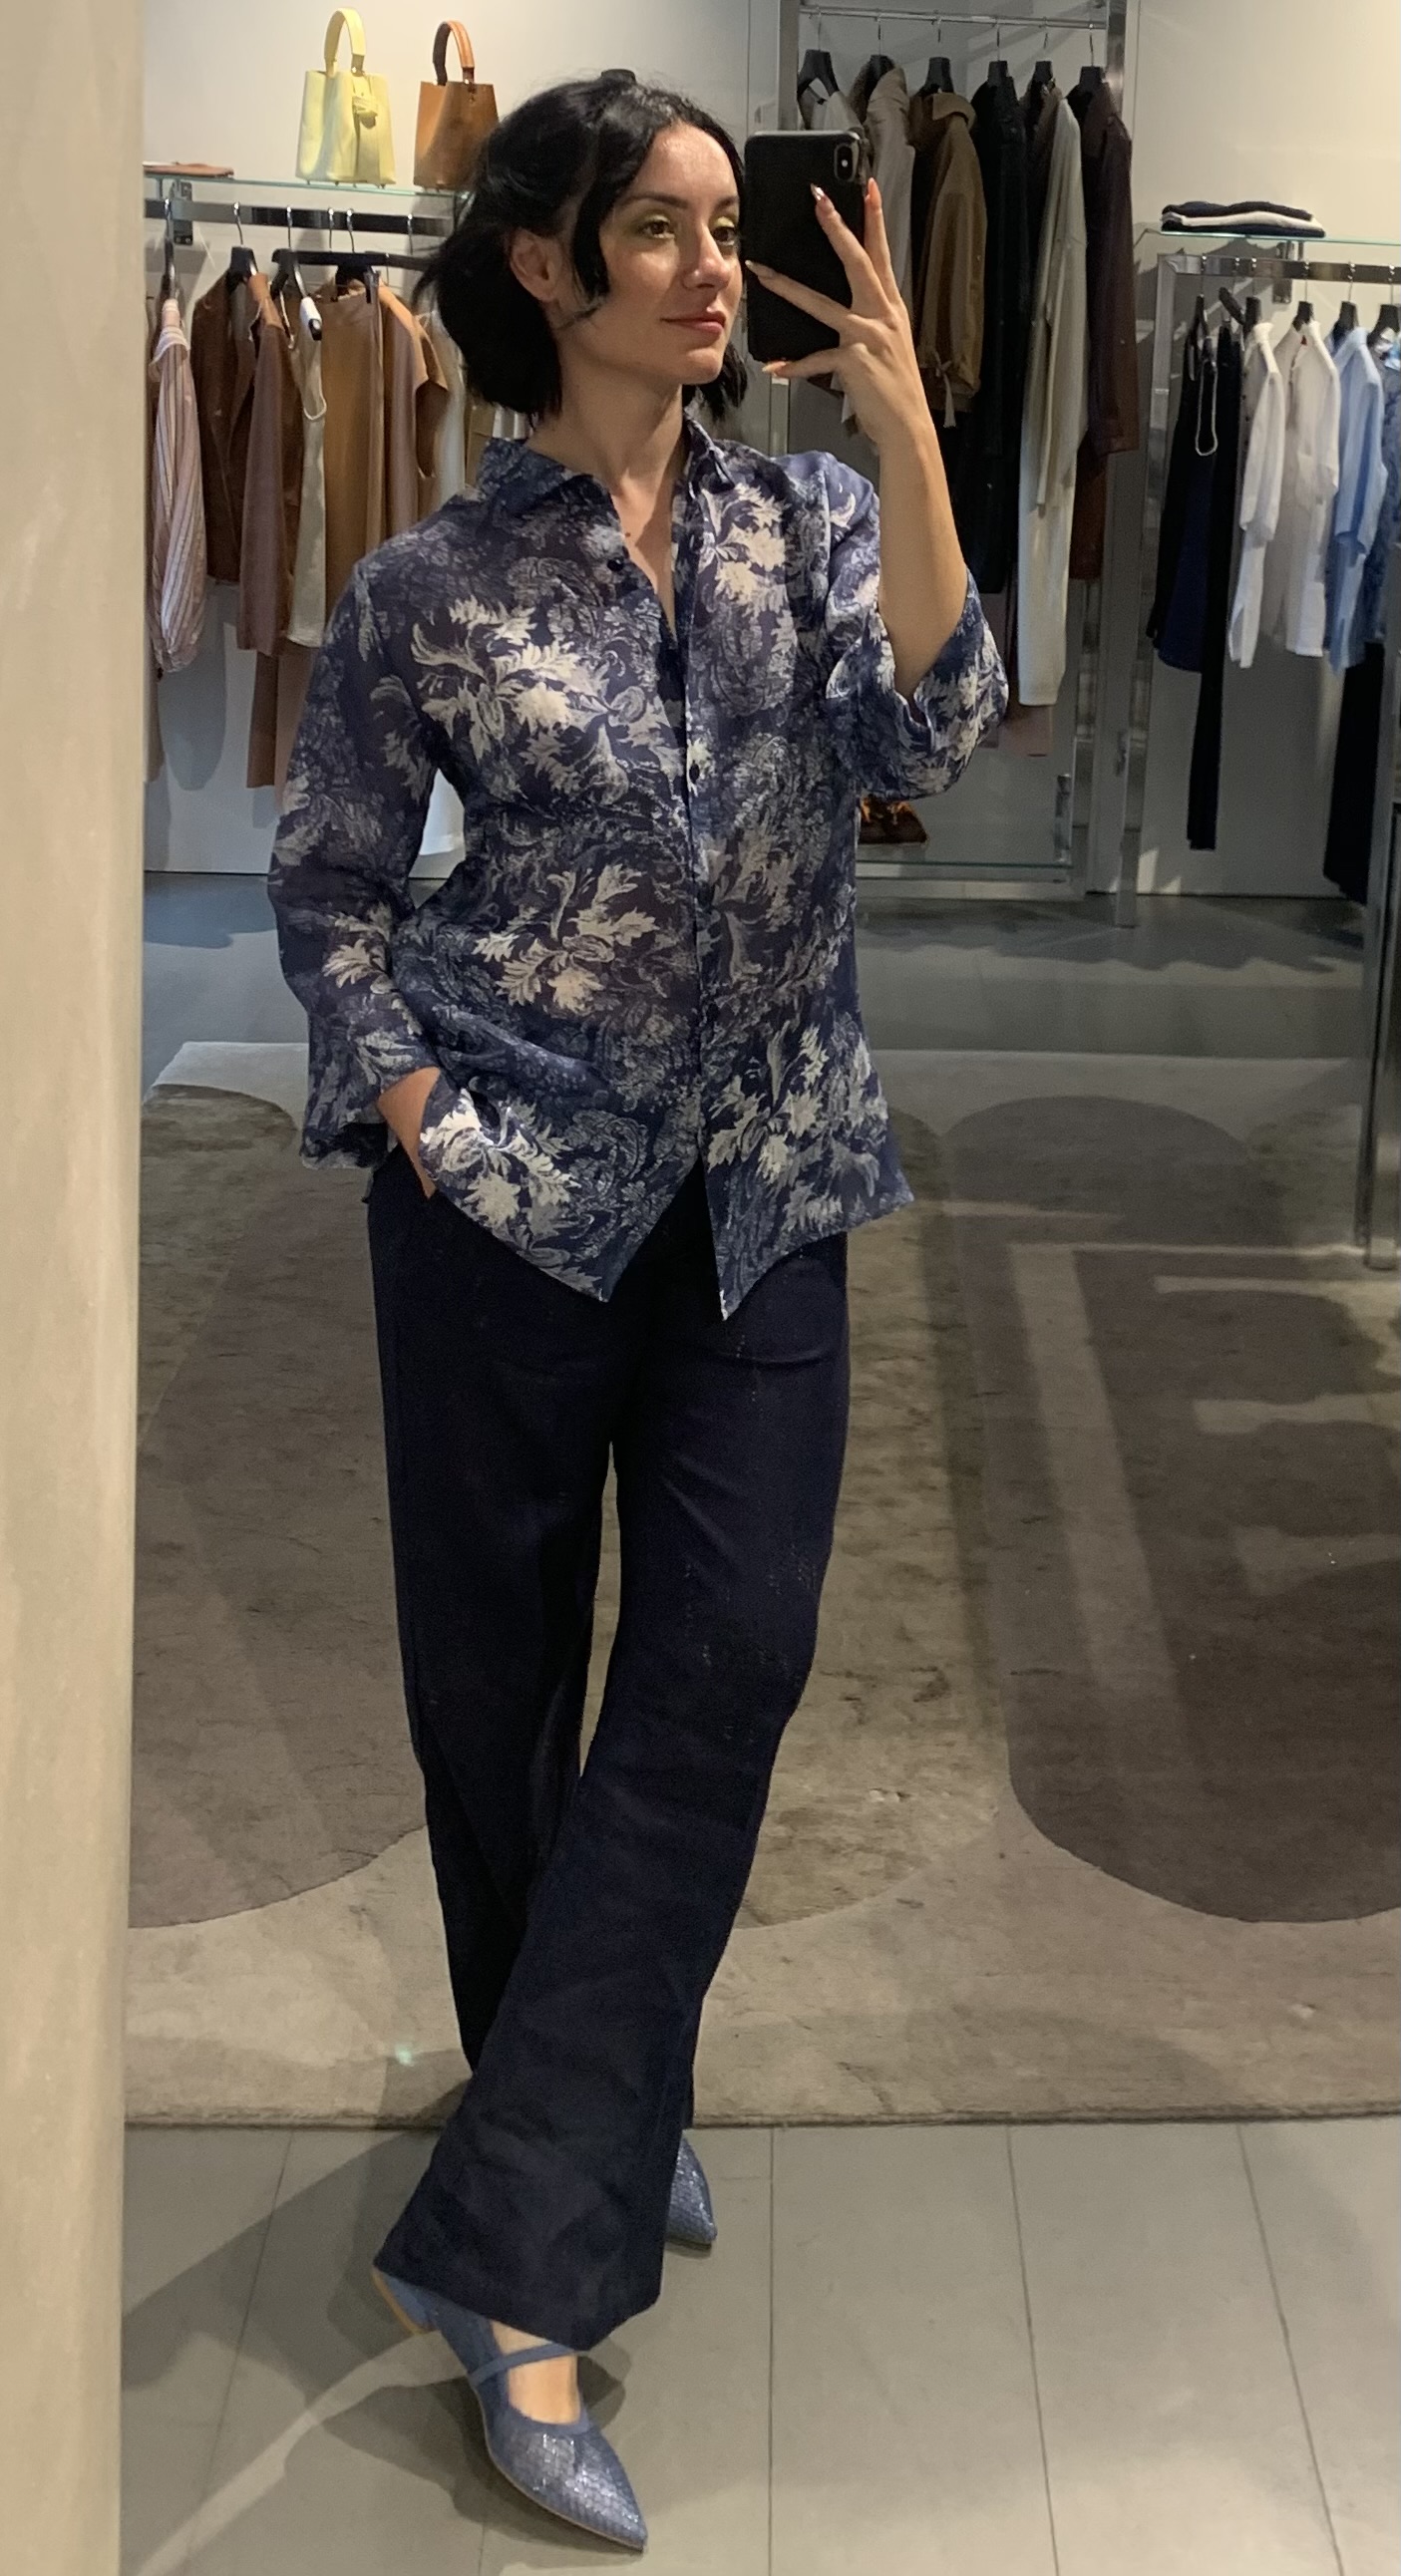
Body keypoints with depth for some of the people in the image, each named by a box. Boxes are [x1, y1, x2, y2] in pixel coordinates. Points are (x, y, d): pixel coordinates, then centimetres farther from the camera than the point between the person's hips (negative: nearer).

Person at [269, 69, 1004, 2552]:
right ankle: (573, 2117, 29)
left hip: (764, 1191, 2)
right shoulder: (434, 585, -4)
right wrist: (423, 1125, -8)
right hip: (515, 1197, -2)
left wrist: (909, 440, -20)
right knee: (499, 1669, 7)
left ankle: (522, 2250, 5)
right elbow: (329, 889, 3)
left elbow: (926, 738, -13)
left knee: (726, 1658, -5)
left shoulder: (811, 522, 4)